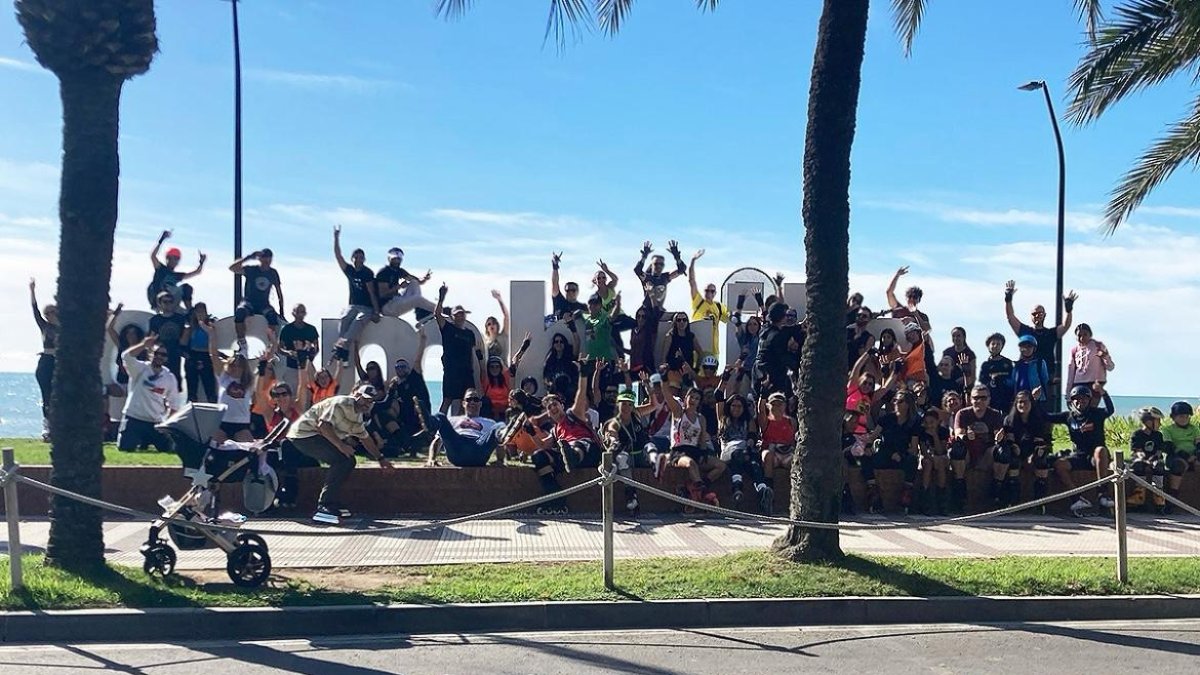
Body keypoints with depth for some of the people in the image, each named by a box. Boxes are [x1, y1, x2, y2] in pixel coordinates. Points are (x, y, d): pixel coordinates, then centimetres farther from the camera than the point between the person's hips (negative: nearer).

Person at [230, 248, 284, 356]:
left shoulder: (273, 273, 3)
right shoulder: (251, 270, -5)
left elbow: (279, 292, 10)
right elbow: (232, 268, -19)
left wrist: (281, 310, 2)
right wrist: (248, 257, -24)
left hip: (264, 304, 2)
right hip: (249, 302, -2)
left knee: (273, 317, -31)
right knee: (239, 313, -35)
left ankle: (273, 347, -24)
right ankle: (242, 345, -26)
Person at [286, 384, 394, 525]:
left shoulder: (357, 416, 17)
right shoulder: (343, 404, -15)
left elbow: (365, 438, 28)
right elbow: (323, 425, -27)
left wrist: (380, 458, 27)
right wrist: (341, 445, -31)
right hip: (304, 434, -11)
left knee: (348, 461, 11)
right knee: (342, 460, -22)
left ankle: (331, 503, 12)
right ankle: (324, 507, -24)